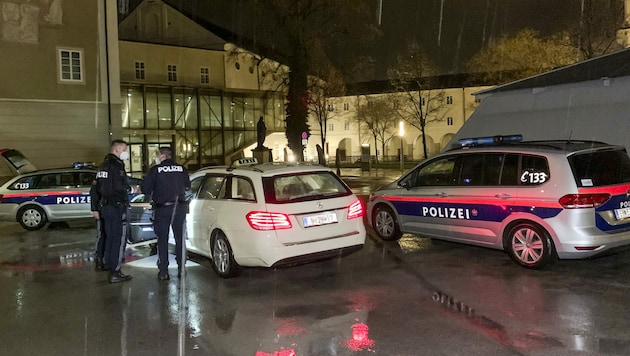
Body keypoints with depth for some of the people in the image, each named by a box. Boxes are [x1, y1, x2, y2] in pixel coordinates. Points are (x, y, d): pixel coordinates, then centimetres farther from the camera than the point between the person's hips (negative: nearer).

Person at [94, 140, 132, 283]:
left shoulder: (103, 165, 16)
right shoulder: (116, 165, -16)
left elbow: (98, 188, 19)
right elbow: (120, 187, -23)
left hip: (105, 206, 10)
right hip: (117, 207, -10)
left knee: (110, 238, 19)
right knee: (119, 239, -5)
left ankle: (108, 265, 28)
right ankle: (115, 273, -4)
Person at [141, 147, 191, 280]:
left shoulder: (155, 170, -6)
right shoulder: (181, 168, 3)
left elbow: (145, 188, -6)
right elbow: (187, 186, 13)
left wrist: (148, 197, 15)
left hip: (162, 208, -2)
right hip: (179, 207, 3)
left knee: (162, 239, 5)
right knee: (180, 238, 13)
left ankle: (163, 271, 3)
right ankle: (181, 268, 15)